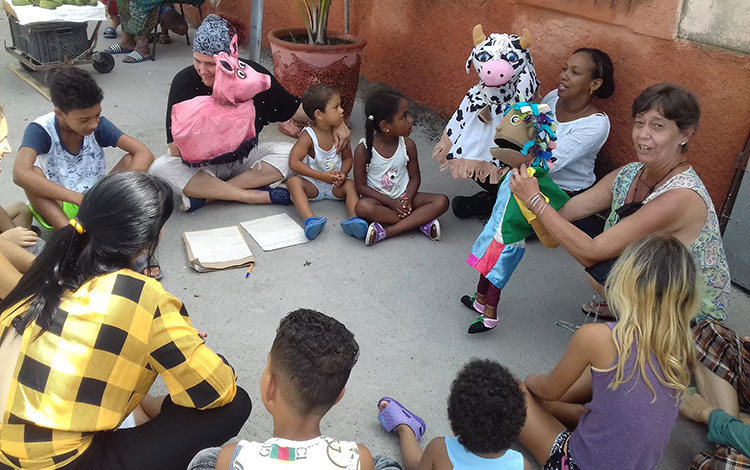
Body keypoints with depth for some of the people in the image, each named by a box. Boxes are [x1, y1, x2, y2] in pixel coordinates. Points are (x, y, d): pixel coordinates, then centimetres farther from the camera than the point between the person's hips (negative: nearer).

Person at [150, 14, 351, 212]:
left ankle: (206, 193, -22)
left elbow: (295, 109, -3)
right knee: (161, 167, -29)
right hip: (203, 163, -1)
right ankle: (254, 196, -27)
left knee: (289, 153, -22)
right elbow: (176, 150, -21)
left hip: (244, 158, 2)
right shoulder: (184, 82, -20)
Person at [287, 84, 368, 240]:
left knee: (351, 184, -25)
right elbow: (294, 163, -20)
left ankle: (354, 219, -44)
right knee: (293, 182, -30)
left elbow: (347, 157, 6)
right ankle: (310, 219, -48)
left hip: (335, 185, 3)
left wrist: (342, 174, -16)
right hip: (312, 185, -3)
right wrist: (321, 176, -24)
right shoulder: (308, 136, -16)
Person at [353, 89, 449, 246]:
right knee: (362, 207, -37)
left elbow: (415, 177, 2)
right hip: (378, 198, -3)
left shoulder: (407, 145, -6)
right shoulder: (364, 150, -15)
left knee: (441, 201, -18)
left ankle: (386, 231, -29)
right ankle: (421, 221, -26)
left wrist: (407, 199, -18)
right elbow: (361, 186, -11)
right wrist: (391, 203, -19)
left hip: (403, 197, 3)